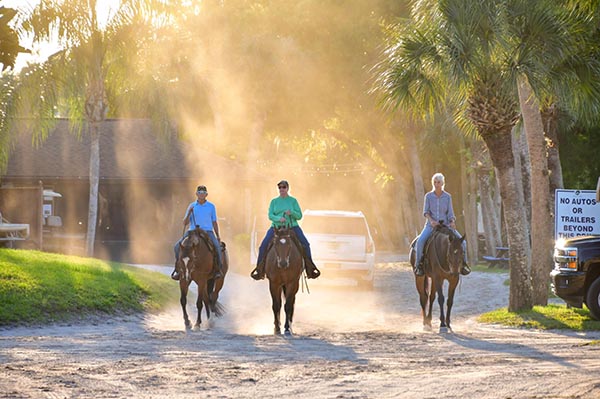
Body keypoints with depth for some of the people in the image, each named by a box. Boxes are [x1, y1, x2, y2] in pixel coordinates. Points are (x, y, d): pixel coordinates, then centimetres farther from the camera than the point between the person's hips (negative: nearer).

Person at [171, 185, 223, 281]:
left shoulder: (211, 206, 8)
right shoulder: (191, 206, 10)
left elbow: (214, 222, 13)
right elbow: (185, 223, 7)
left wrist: (218, 236, 1)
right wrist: (189, 212, -9)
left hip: (208, 231, -2)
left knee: (216, 245, -32)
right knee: (178, 246, -20)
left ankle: (219, 269, -23)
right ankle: (177, 269, -8)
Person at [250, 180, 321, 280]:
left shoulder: (293, 201, 6)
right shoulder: (274, 201, 9)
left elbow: (299, 216, 4)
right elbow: (270, 215, -1)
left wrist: (292, 213, -17)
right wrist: (279, 218, -21)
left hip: (292, 226, -1)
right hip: (276, 226, 1)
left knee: (305, 244, -18)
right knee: (263, 245, -18)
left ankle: (310, 269, -5)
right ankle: (260, 269, -6)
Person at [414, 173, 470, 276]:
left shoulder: (448, 197, 3)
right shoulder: (428, 196, 1)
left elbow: (450, 213, 3)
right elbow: (425, 212, -2)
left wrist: (452, 222, -17)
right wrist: (431, 221, -21)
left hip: (445, 225, 1)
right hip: (431, 225, -1)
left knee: (462, 242, -17)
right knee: (420, 241, -30)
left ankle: (463, 263, 1)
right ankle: (419, 264, -17)